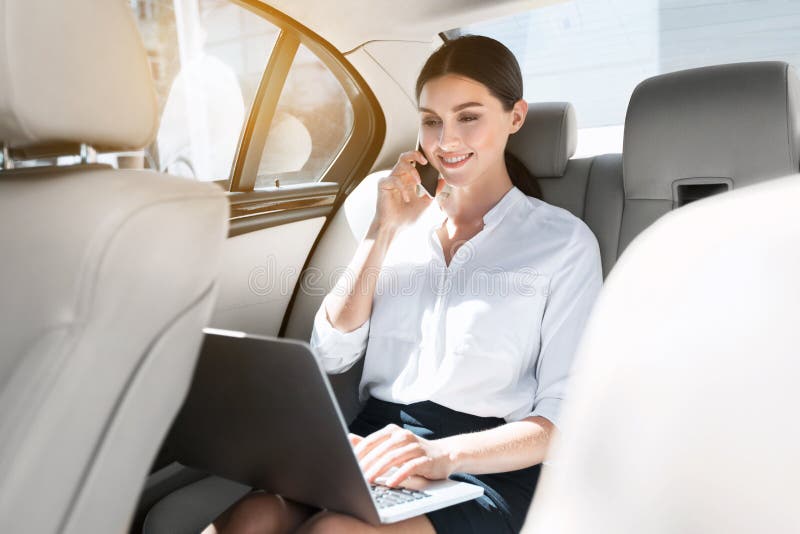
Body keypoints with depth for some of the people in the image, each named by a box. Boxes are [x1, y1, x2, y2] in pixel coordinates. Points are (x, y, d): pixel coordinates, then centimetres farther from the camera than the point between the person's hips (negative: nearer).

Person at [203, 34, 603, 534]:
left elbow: (564, 416, -6)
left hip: (488, 469, -3)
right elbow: (331, 355, 5)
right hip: (376, 449, 3)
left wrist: (446, 453, -24)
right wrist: (383, 231, -2)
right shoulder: (406, 221, 12)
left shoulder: (563, 240, 0)